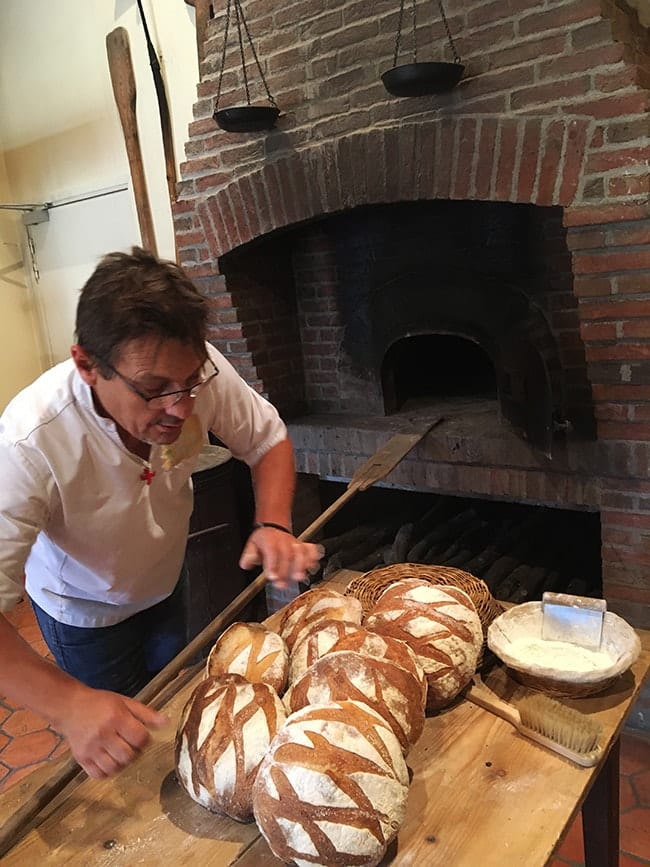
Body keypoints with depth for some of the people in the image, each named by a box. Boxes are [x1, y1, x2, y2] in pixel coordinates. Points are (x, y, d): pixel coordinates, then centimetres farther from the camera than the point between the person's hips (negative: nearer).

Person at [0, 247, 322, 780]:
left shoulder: (197, 369, -32)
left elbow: (268, 439, -16)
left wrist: (274, 525, -33)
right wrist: (67, 704, -54)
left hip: (165, 581, 4)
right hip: (84, 611, -4)